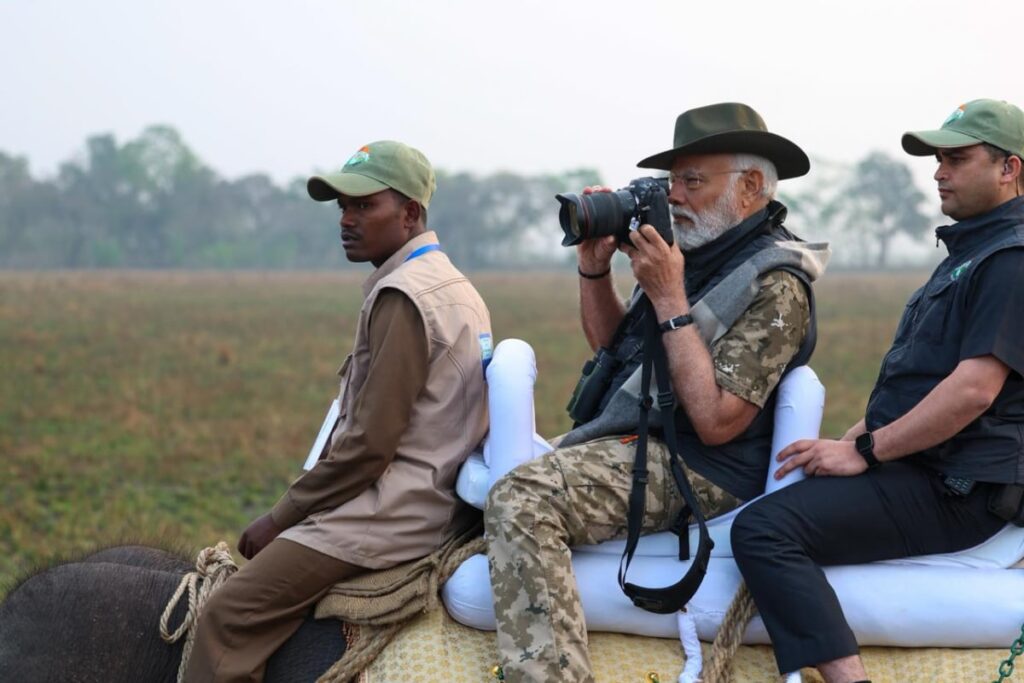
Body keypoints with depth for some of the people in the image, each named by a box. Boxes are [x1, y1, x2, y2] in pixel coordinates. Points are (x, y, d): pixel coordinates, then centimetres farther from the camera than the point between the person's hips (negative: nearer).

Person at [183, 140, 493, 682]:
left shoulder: (402, 297, -14)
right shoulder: (454, 287, 17)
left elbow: (369, 443, -18)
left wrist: (281, 518, -10)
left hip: (394, 510, -11)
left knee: (229, 616, -18)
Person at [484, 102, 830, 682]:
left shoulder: (774, 283, -14)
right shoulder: (700, 251, 13)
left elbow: (716, 421, -23)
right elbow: (610, 342, 23)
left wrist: (670, 300, -20)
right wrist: (595, 267, 5)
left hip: (692, 470, -10)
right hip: (628, 442, 10)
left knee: (522, 502, -30)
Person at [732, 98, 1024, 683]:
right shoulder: (969, 252, 22)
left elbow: (974, 389, -23)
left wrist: (865, 452, -18)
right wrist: (854, 439, 12)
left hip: (951, 490, -11)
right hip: (914, 466, 11)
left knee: (765, 529, -26)